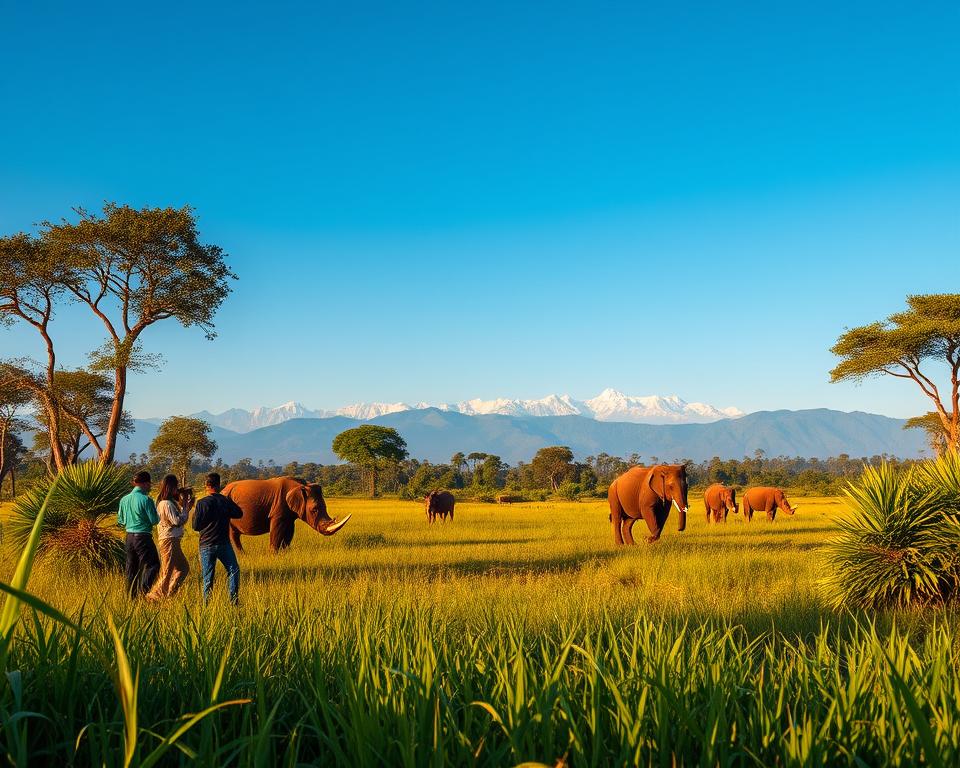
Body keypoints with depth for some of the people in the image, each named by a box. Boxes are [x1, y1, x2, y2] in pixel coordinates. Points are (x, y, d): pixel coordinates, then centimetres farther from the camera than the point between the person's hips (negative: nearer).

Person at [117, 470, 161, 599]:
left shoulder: (124, 499, 7)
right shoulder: (146, 499, -14)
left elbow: (120, 522, 14)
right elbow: (154, 520, -12)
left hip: (129, 537, 7)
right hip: (143, 537, -7)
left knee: (132, 569, 14)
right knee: (152, 565, -1)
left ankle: (131, 596, 16)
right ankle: (143, 591, -16)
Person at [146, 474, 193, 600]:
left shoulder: (170, 502, 13)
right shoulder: (166, 504, -18)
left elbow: (179, 518, 14)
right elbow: (177, 521, -20)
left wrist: (187, 506, 7)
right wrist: (186, 506, -12)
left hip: (173, 540, 10)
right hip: (169, 541, -10)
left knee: (183, 567, 16)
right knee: (167, 572, -3)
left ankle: (169, 594, 21)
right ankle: (155, 596, 5)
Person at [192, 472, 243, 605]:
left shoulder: (202, 503, -10)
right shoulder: (226, 501, -1)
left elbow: (196, 526, -9)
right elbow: (239, 513, 16)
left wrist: (194, 515, 8)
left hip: (206, 545, -1)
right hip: (224, 544, 1)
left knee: (207, 577, 6)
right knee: (233, 570, 14)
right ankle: (233, 599, 7)